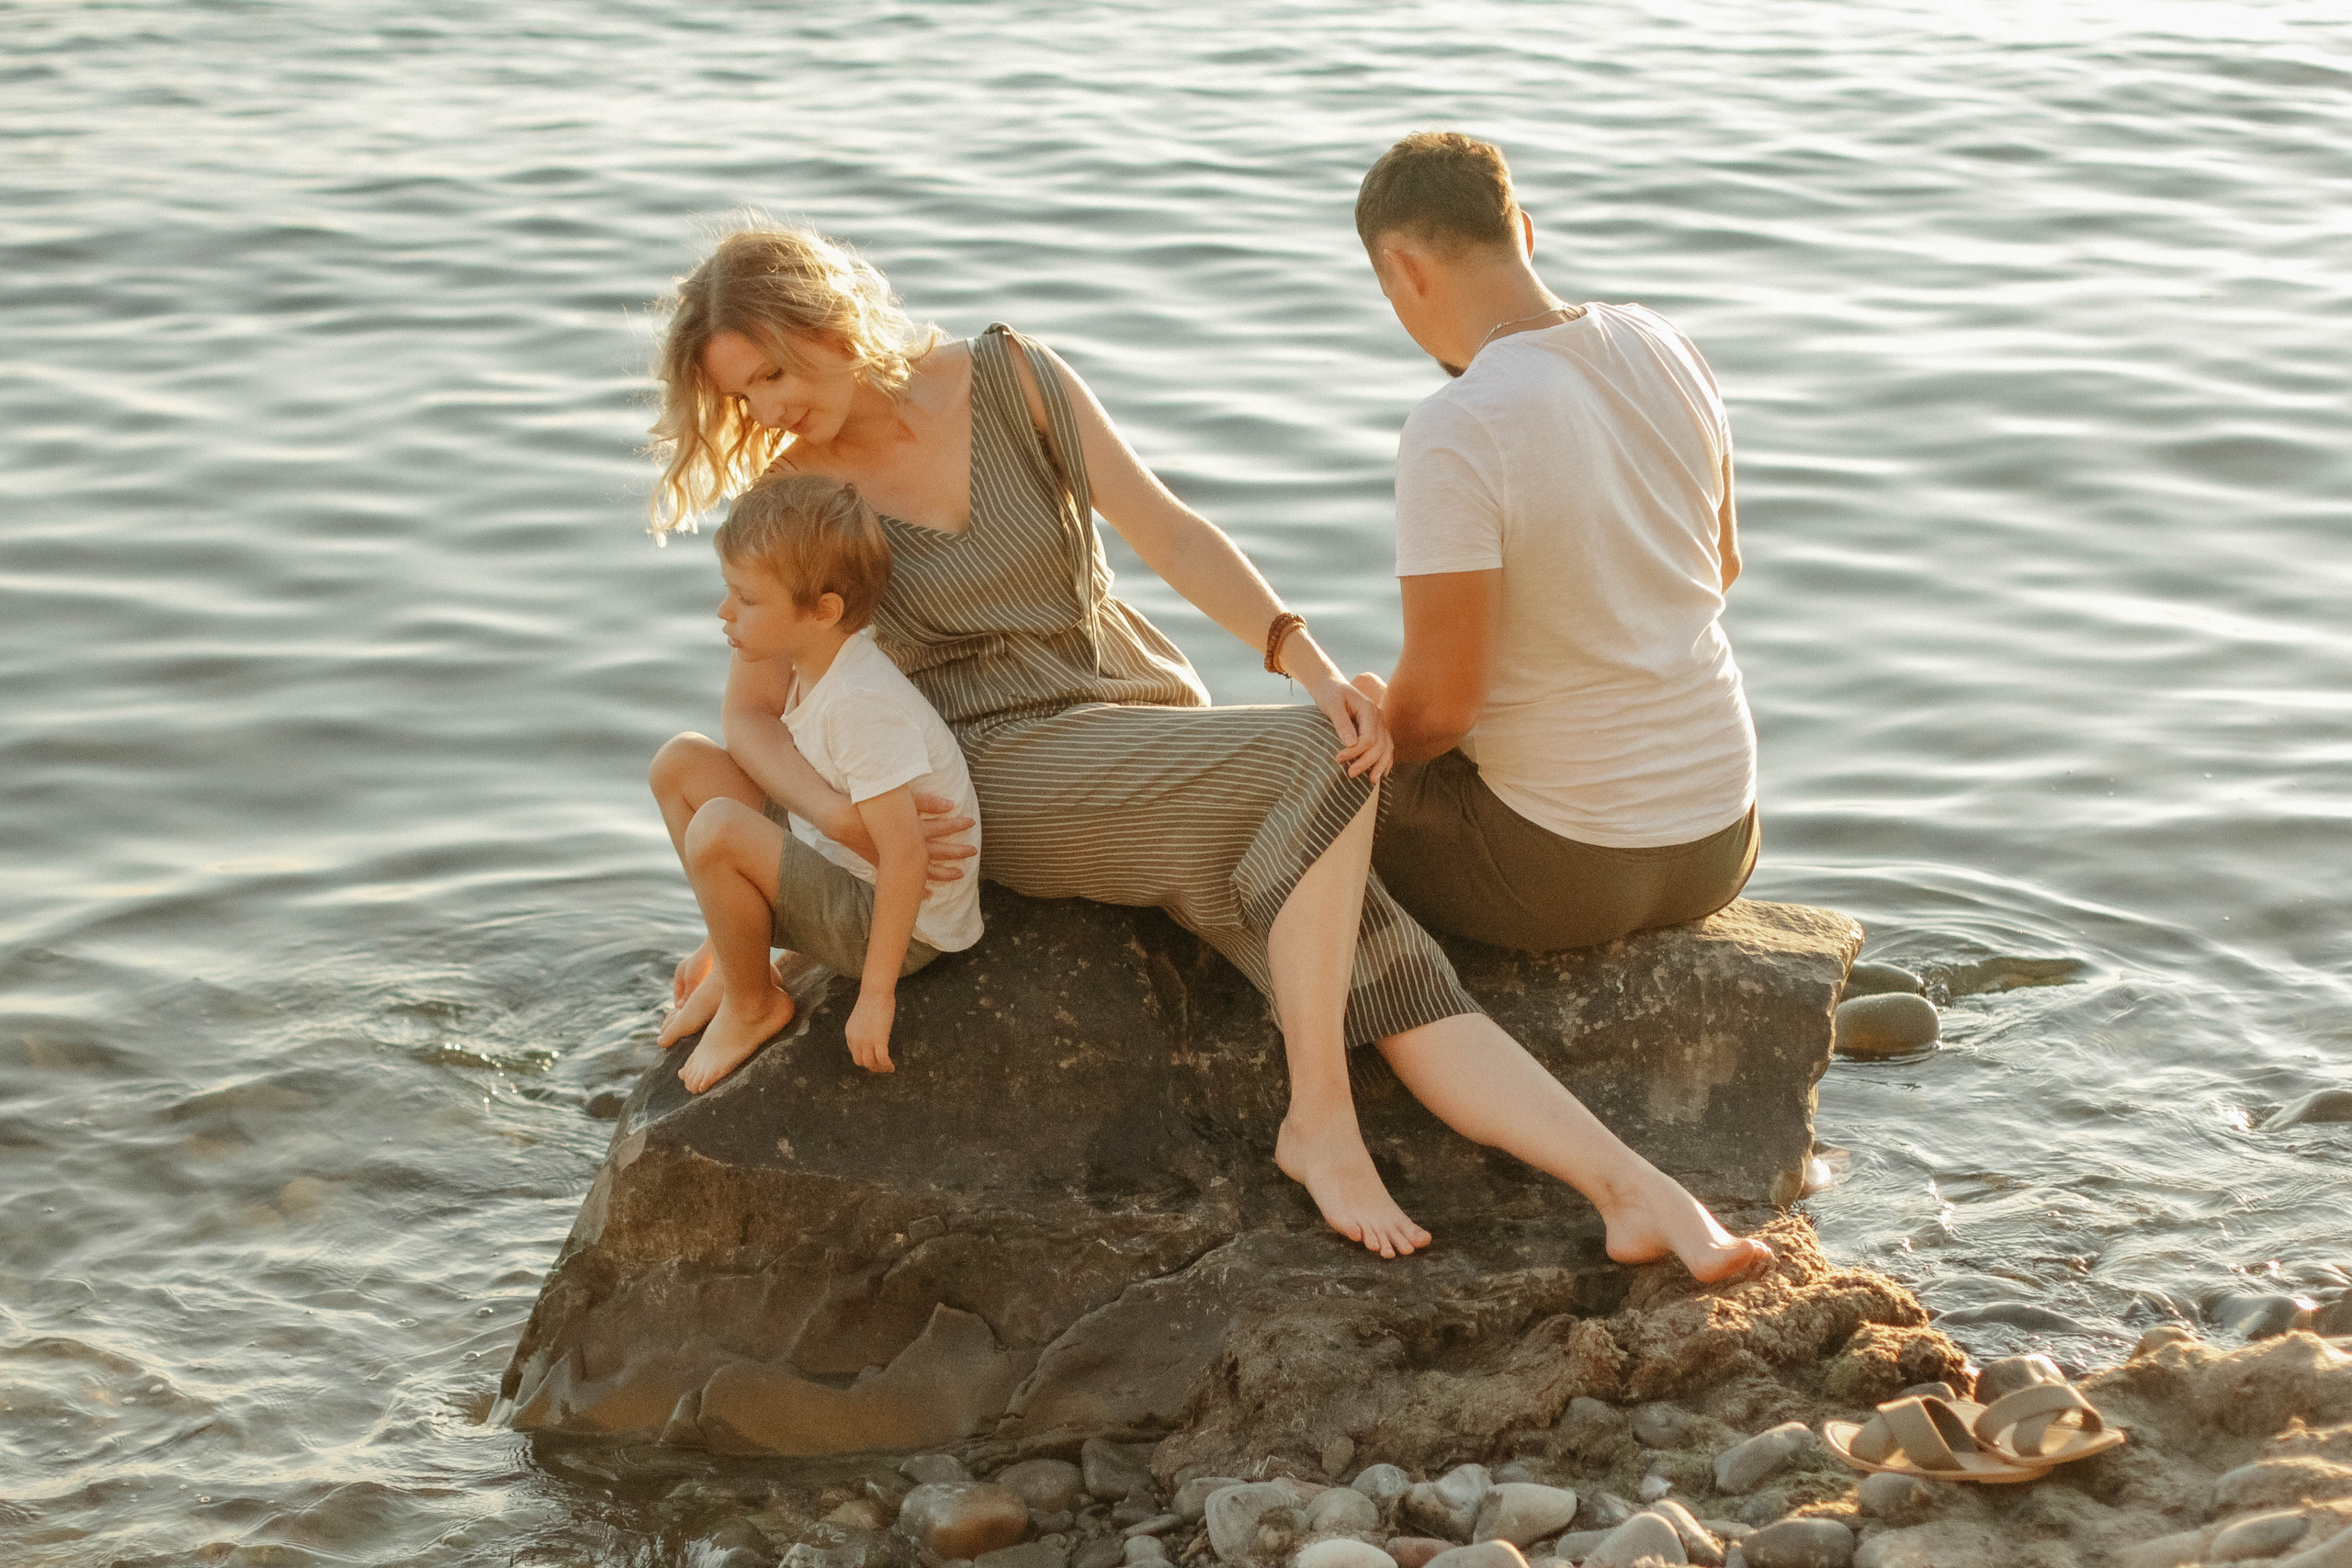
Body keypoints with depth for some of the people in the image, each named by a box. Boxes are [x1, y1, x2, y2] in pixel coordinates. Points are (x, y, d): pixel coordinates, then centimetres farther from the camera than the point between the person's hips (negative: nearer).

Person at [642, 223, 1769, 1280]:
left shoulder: (1009, 380, 2)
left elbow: (1168, 533, -2)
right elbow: (750, 715, 3)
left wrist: (1313, 666, -16)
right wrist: (850, 817, -17)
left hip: (1155, 735, 3)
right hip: (1010, 774, -3)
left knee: (1384, 970, -19)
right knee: (1323, 766, -31)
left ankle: (1636, 1190, -28)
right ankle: (1320, 1121, -26)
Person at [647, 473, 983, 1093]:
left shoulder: (861, 704, -29)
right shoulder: (809, 667, 1)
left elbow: (907, 855, -31)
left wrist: (875, 996, -27)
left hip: (903, 925, -9)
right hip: (839, 866, 9)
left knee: (715, 830, -30)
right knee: (680, 763, 5)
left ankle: (753, 1005, -4)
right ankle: (736, 956, 15)